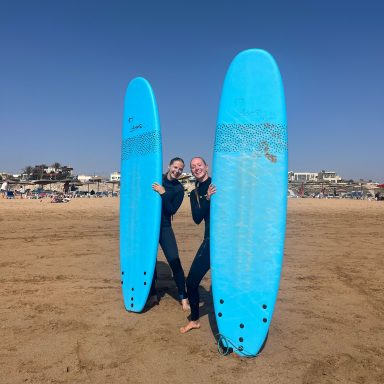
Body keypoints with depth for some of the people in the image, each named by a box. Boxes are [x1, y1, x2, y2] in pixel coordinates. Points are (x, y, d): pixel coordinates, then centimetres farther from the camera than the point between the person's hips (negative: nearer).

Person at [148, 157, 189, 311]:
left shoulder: (179, 189, -2)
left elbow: (172, 210, -13)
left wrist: (163, 193, -23)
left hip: (164, 227, -1)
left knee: (175, 262, -8)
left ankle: (183, 298, 5)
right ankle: (153, 295, 23)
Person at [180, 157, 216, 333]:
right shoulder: (194, 194, 12)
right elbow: (197, 218, -4)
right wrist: (207, 198, -16)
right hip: (210, 240, 4)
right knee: (191, 281, 3)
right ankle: (194, 320, 26)